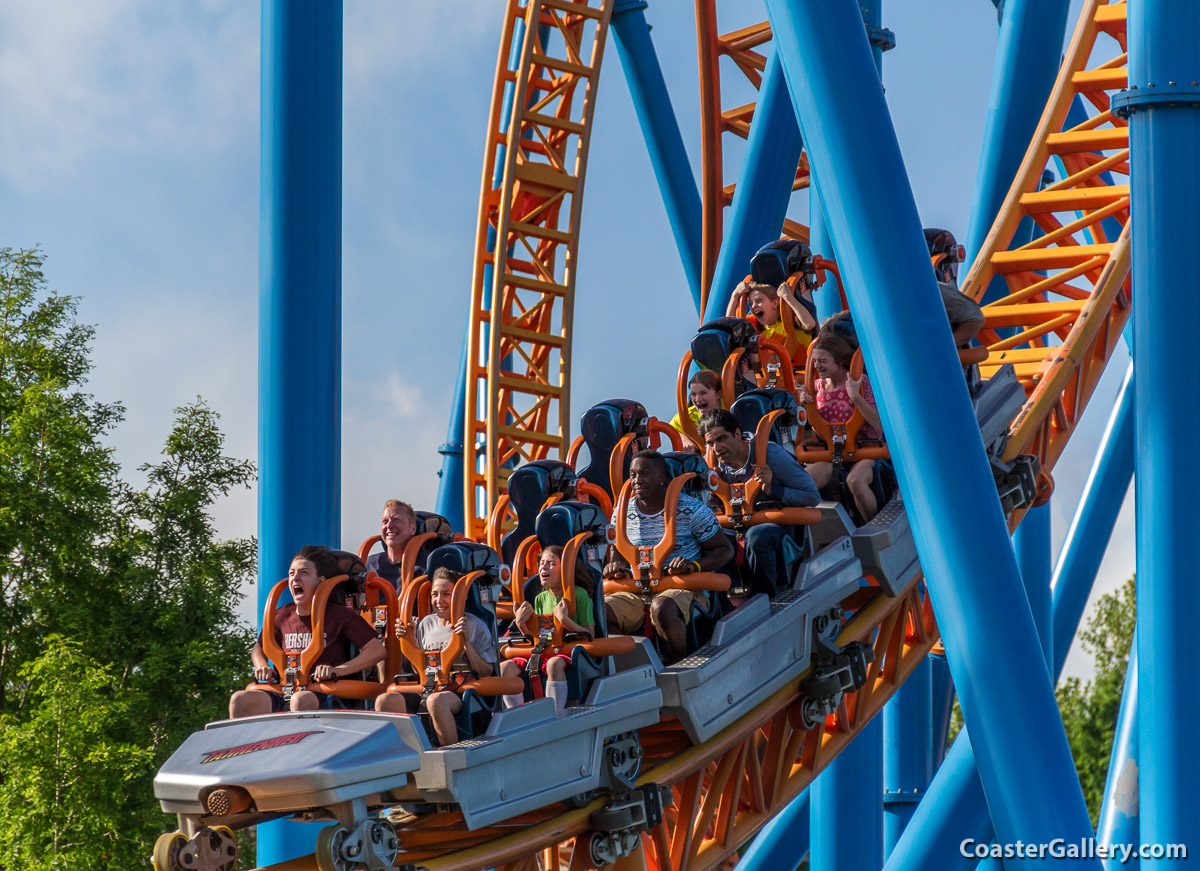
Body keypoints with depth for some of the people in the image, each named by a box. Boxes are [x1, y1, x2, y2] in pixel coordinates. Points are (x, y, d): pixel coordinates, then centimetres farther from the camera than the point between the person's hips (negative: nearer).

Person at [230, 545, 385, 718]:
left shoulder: (340, 615, 2)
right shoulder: (282, 617, 15)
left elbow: (377, 650, -6)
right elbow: (259, 648, 34)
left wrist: (337, 670, -17)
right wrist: (262, 667, 9)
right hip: (285, 694, 5)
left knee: (301, 700, -41)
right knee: (240, 700, -23)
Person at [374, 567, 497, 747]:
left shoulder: (474, 625, 6)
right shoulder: (427, 623, 18)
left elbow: (486, 673, 0)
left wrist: (466, 642, -9)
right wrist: (411, 639, 10)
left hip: (461, 693, -4)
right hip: (427, 690, 5)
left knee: (435, 700, -42)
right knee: (384, 700, -26)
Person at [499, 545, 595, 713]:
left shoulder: (579, 595, -1)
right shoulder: (540, 599, 15)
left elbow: (589, 635, -7)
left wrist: (565, 619, -18)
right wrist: (522, 625, -1)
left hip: (570, 652, -6)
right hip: (543, 652, 6)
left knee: (554, 664, -41)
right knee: (504, 667, -18)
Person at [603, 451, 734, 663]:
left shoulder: (690, 509, -1)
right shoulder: (622, 513, 12)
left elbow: (725, 550, 3)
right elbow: (617, 551, 27)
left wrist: (694, 565, -16)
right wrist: (616, 566, 1)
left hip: (682, 589, -4)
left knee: (661, 607, -41)